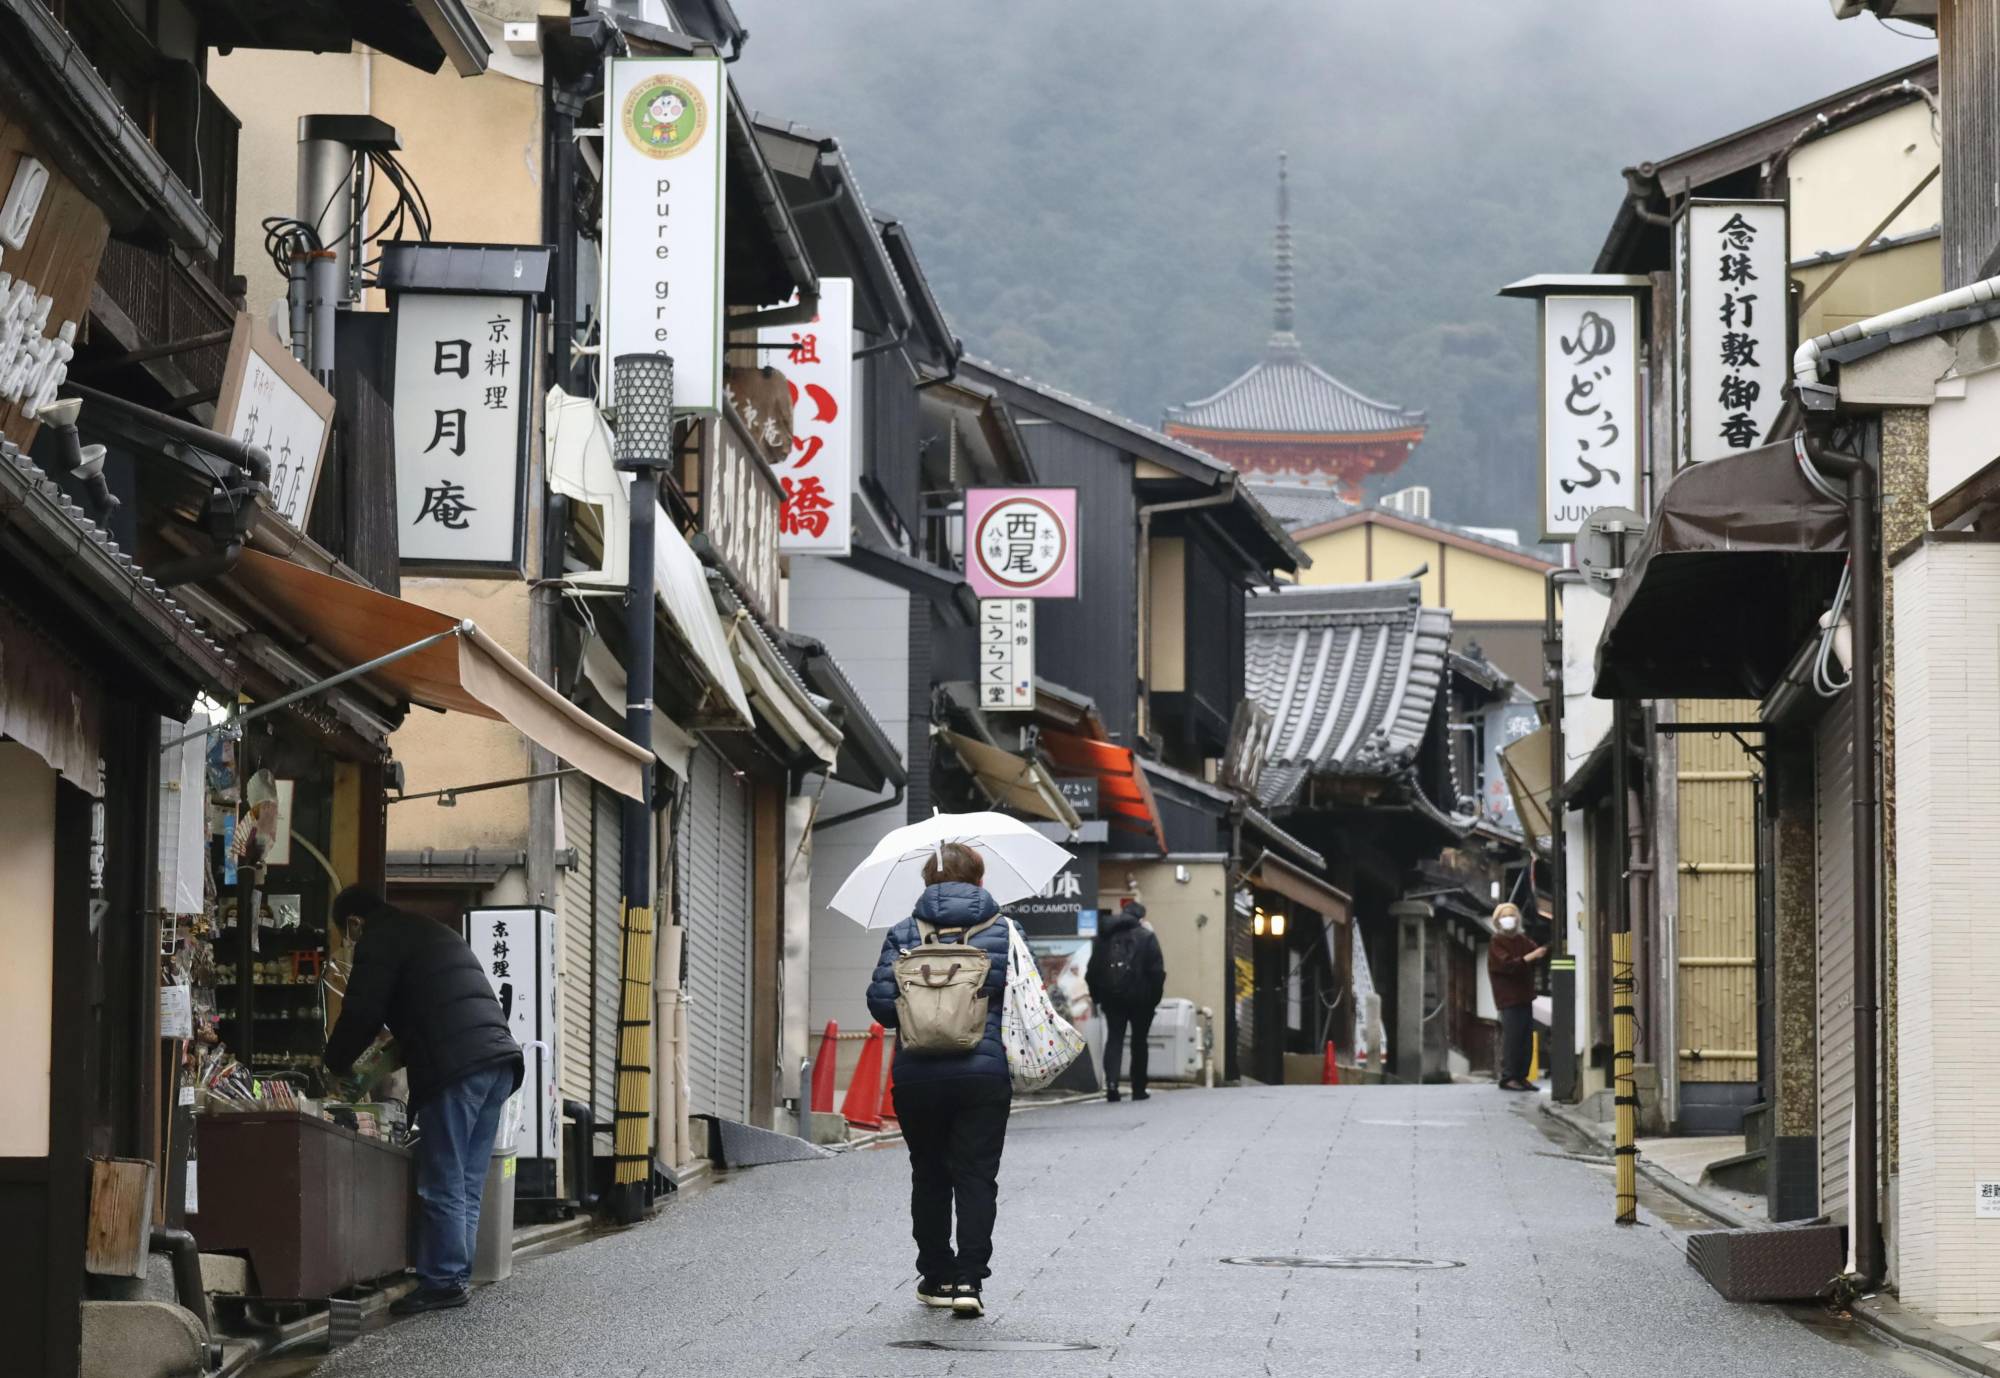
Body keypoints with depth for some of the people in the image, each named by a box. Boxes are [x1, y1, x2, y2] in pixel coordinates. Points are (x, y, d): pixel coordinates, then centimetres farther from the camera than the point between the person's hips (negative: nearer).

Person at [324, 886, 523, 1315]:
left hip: (457, 1069, -9)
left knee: (443, 1185, -5)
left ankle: (442, 1281, -5)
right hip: (499, 1058, 9)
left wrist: (335, 1066, 14)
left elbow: (361, 1013, -2)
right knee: (467, 1186, 10)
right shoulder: (434, 932, 30)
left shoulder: (380, 940, 2)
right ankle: (457, 1276, 11)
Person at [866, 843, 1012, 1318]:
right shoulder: (1003, 932, 2)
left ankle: (936, 1276, 19)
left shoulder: (903, 936, 1)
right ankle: (969, 1278, -10)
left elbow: (880, 1001, -4)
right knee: (976, 1176, 1)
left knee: (929, 1176, 14)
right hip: (983, 1073, -1)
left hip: (917, 1075, 1)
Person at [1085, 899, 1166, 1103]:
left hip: (1112, 997, 2)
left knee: (1114, 1039, 3)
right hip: (1139, 998, -2)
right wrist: (1155, 997, -1)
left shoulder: (1104, 936, 8)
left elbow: (1092, 971, 8)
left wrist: (1096, 996, 13)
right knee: (1139, 1042, 9)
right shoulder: (1146, 937, -4)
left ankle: (1111, 1082, -19)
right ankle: (1139, 1089, 11)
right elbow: (1157, 971, -8)